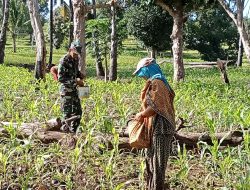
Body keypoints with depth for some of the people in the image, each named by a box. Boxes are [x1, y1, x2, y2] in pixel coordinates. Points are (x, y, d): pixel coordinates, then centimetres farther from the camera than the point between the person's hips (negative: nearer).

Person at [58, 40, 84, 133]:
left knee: (78, 112, 12)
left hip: (74, 89, 8)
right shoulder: (64, 61, -17)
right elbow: (60, 78, -21)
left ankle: (73, 131, 24)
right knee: (67, 113, -2)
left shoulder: (76, 59, 6)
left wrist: (80, 75, 1)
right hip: (66, 90, -8)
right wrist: (75, 81, -23)